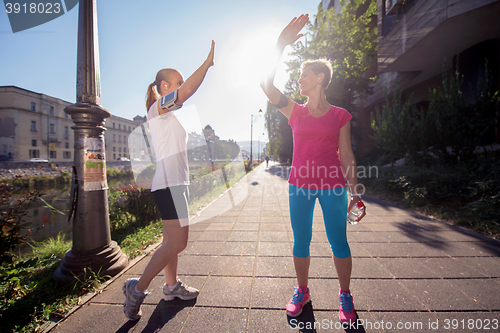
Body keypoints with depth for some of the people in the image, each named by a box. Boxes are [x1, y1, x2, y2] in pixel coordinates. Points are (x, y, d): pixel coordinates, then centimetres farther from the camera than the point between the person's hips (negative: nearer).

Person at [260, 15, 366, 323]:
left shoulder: (340, 115, 5)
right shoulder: (294, 111, 8)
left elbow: (347, 156, 3)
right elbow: (267, 85, -2)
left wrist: (355, 193, 1)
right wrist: (281, 46, -6)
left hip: (333, 185, -1)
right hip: (300, 185, 2)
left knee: (338, 242, 7)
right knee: (301, 242, 9)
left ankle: (345, 295, 32)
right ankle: (302, 292, 31)